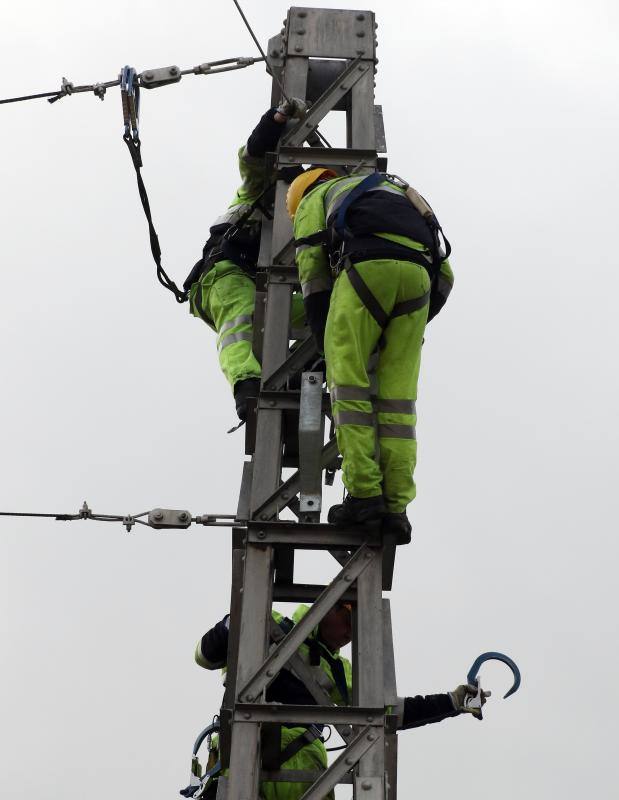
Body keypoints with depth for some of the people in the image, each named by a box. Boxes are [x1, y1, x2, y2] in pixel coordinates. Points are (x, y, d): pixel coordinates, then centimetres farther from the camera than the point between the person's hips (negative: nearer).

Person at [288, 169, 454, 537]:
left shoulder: (314, 198, 29)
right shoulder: (395, 192, 43)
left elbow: (312, 269, 13)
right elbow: (444, 276, 31)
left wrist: (326, 340, 13)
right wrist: (414, 327, 31)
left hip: (366, 265, -4)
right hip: (420, 270, 4)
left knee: (349, 383, 0)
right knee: (397, 396, 5)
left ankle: (363, 493, -9)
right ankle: (396, 505, -2)